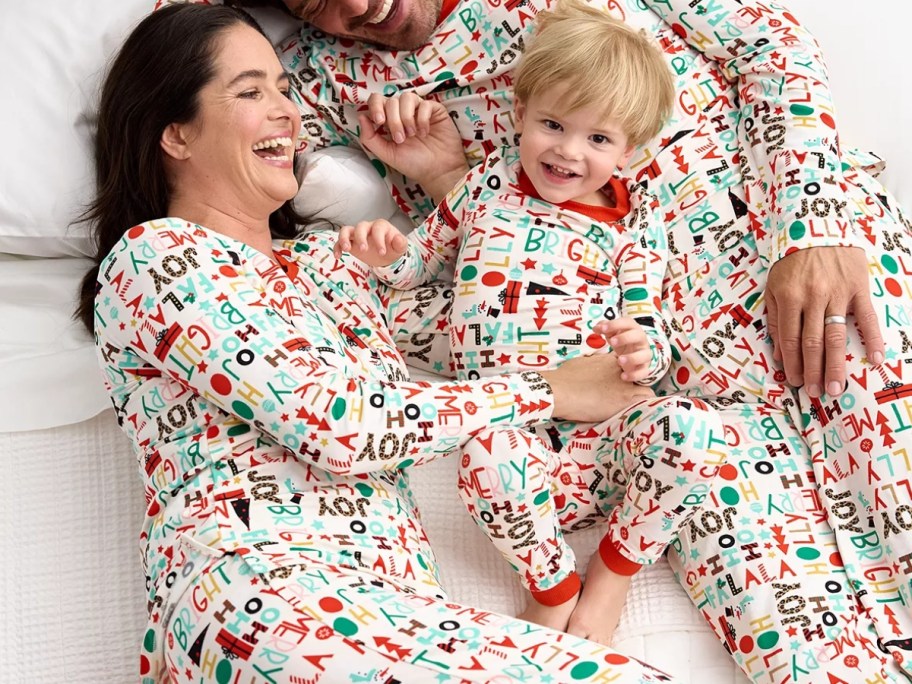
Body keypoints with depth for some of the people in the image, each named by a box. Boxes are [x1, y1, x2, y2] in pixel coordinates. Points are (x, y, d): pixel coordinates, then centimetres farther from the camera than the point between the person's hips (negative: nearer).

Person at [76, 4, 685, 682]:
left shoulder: (323, 258, 25)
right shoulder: (153, 257, 2)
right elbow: (336, 422, -9)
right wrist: (544, 391, 0)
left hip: (390, 605, 7)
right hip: (252, 594, -7)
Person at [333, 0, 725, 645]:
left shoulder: (634, 220, 10)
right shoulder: (489, 182, 13)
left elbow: (648, 327, 6)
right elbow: (425, 257, 26)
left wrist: (643, 352, -20)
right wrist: (388, 251, 2)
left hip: (604, 422, 1)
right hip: (509, 422, -1)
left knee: (696, 428, -32)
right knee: (489, 459, -39)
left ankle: (615, 569, -4)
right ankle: (553, 585, -7)